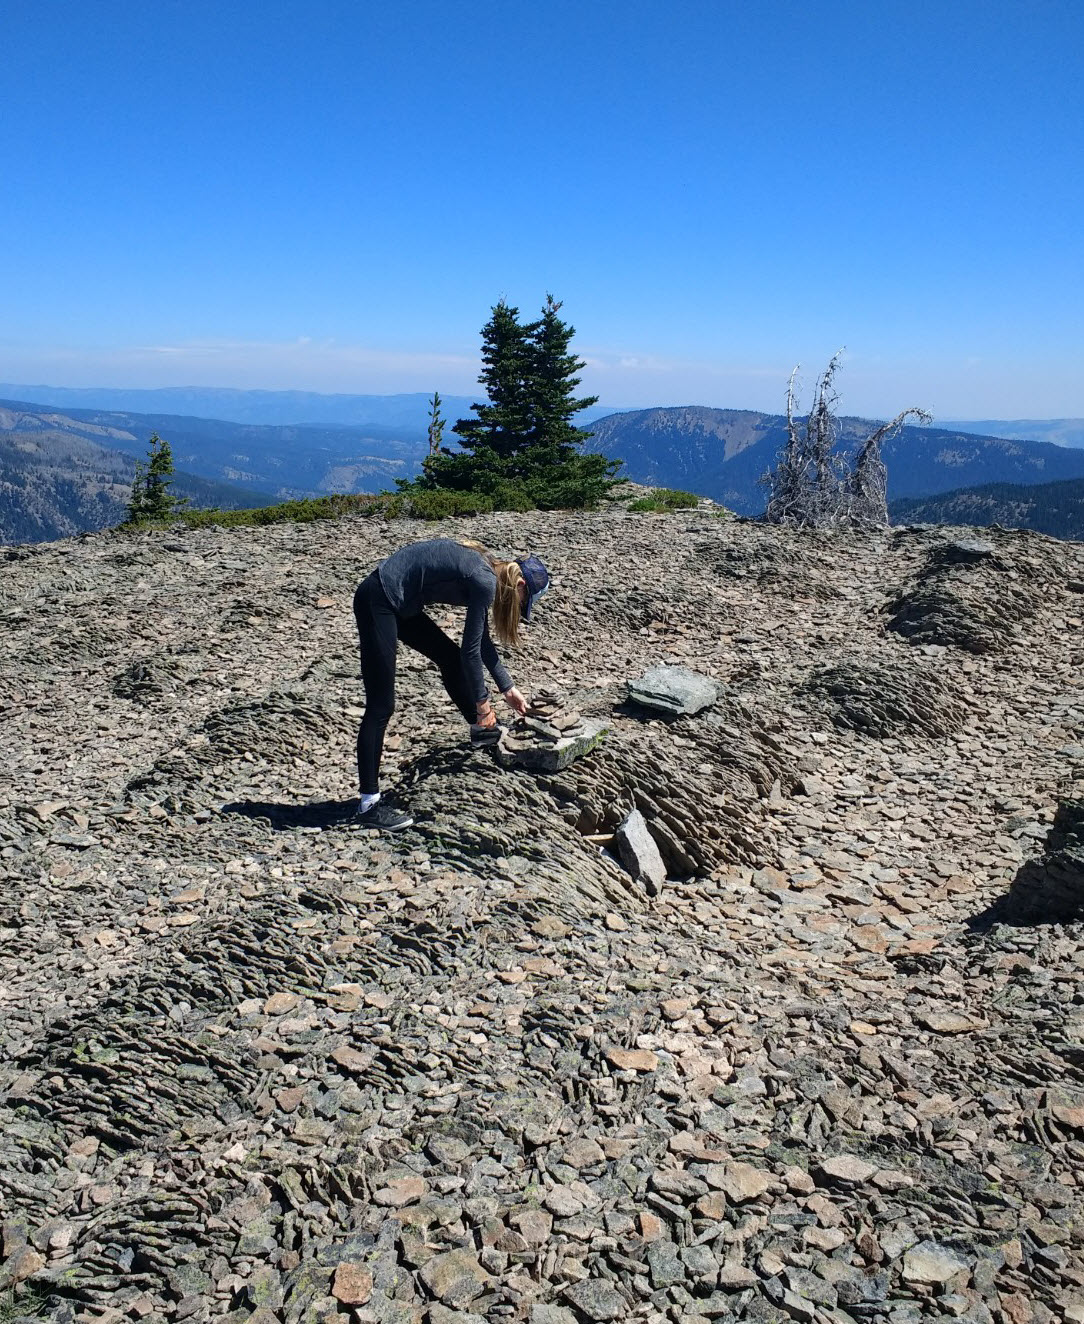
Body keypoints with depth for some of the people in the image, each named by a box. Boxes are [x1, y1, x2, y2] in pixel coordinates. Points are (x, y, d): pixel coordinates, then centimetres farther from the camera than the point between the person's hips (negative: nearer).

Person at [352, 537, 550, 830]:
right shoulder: (485, 581, -16)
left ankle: (481, 729, 40)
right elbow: (471, 649, -12)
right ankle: (368, 805, -2)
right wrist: (483, 703, -1)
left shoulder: (482, 573, 11)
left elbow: (482, 642, 21)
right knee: (381, 706, -7)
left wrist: (508, 688, 25)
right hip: (377, 601, -10)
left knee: (451, 657, 19)